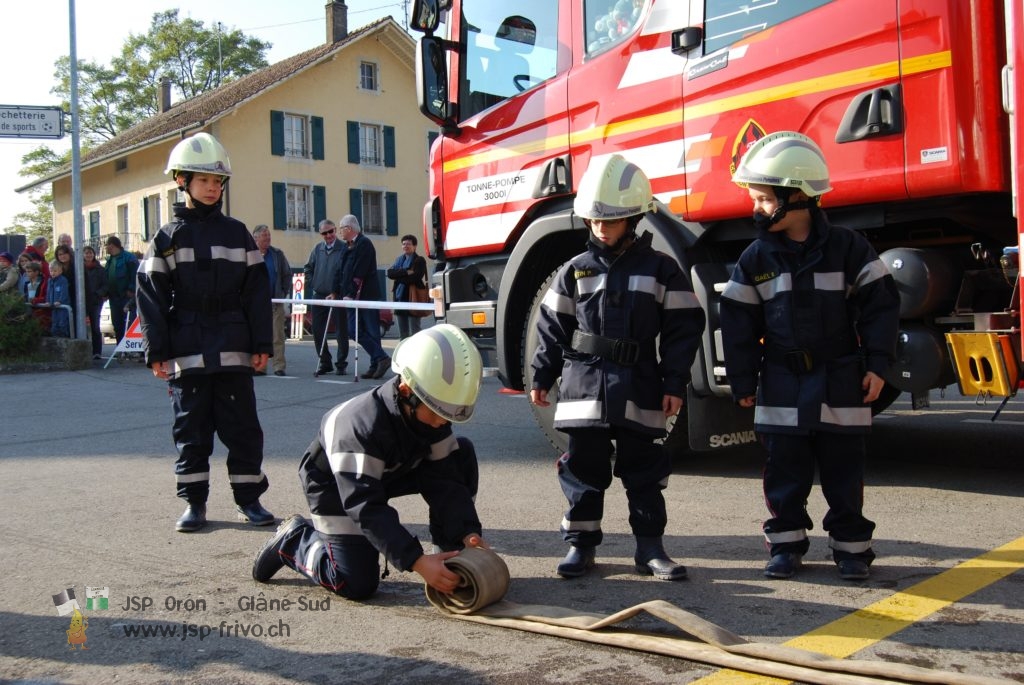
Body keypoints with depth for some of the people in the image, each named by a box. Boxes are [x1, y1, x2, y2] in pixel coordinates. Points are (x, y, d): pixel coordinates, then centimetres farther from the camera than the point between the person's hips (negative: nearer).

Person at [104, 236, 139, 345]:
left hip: (127, 296, -8)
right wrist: (106, 292, 11)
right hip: (114, 298, 8)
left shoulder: (128, 257, -7)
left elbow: (135, 274, -13)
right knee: (117, 325, 9)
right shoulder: (109, 260, 19)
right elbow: (106, 278, 22)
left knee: (129, 323, -10)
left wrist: (131, 290, -18)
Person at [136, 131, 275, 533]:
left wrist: (261, 344, 1)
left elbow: (257, 293, 6)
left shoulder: (237, 234, 8)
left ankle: (249, 499, 14)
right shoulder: (168, 238, 5)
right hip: (187, 353, 0)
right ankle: (194, 502, 17)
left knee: (242, 425, 3)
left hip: (233, 350, 1)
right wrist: (156, 352, -4)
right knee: (191, 427, 6)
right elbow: (151, 298, 2)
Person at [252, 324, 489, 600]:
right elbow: (366, 508, -41)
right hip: (335, 484, -6)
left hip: (391, 472, 6)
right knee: (357, 584, -15)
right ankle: (293, 540, 11)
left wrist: (467, 533, -30)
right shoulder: (360, 425, -40)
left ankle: (452, 556, -3)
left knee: (463, 455, -12)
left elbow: (444, 479, -16)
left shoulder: (433, 412, -19)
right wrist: (417, 561, -48)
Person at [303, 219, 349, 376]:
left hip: (337, 297, -5)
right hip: (319, 296, 5)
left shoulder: (343, 249, -9)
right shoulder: (318, 249, 9)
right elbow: (307, 268, 21)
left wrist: (336, 293, -16)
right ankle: (324, 362, 20)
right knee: (318, 331, 8)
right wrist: (312, 284, 9)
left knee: (341, 331, 1)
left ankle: (341, 364, 10)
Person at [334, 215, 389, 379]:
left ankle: (381, 359, -4)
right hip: (353, 297, 9)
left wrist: (350, 295, -20)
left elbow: (359, 273, -17)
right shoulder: (349, 246, 19)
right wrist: (335, 292, 15)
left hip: (366, 296, -9)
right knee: (355, 330, 4)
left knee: (371, 331, -8)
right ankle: (379, 360, 4)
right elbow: (342, 271, 21)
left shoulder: (364, 243, -10)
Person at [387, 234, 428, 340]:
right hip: (400, 298, 7)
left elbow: (414, 278, -16)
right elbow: (390, 273, 1)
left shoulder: (419, 261, -2)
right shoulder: (399, 259, 17)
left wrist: (398, 277, -5)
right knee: (403, 333, 11)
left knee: (414, 331, -7)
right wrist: (405, 272, -14)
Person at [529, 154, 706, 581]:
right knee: (584, 466, 6)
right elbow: (553, 326, 9)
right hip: (584, 385, 1)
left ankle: (650, 548, 15)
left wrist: (675, 382, -4)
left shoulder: (659, 269, 1)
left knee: (644, 468, 6)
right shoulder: (576, 270, 6)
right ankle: (580, 543, 17)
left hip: (639, 389, -1)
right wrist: (542, 377, 7)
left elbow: (682, 327, 0)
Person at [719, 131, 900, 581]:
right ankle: (786, 543, 18)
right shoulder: (756, 259, 0)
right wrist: (743, 382, 1)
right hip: (781, 384, 2)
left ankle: (851, 545, 19)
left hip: (840, 381, -1)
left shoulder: (847, 248, -4)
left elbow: (880, 304, -2)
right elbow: (739, 323, 3)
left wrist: (877, 363, -8)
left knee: (843, 470, 7)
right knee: (785, 472, 6)